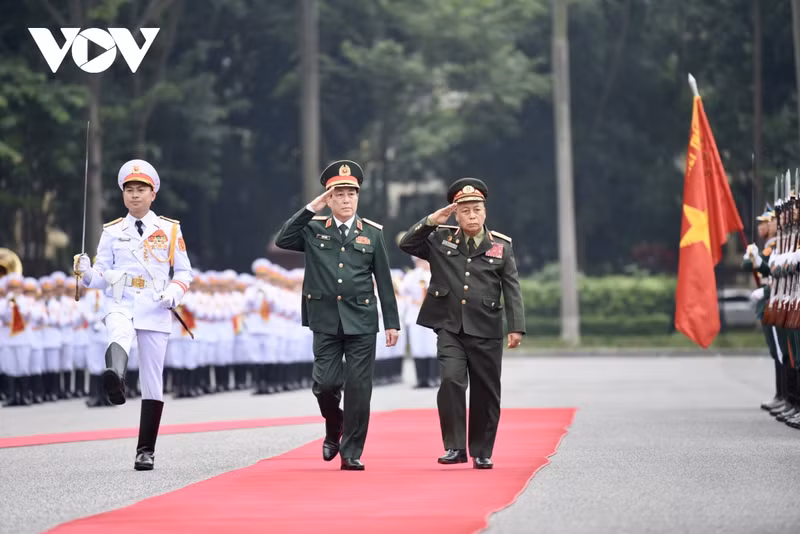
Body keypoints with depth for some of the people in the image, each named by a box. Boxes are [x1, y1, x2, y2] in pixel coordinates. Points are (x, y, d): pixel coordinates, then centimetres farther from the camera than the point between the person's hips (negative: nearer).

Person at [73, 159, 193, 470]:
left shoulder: (170, 230, 9)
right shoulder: (112, 232, 10)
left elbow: (184, 272, 11)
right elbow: (103, 276, 9)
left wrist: (174, 293, -9)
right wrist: (87, 273, -13)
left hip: (155, 311, 1)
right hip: (120, 306, -1)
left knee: (152, 381, 2)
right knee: (119, 335, -38)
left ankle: (146, 450, 10)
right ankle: (115, 377, -71)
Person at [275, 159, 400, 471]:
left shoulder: (372, 233, 6)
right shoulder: (314, 229, 6)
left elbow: (384, 281, 6)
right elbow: (282, 241, -12)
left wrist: (392, 323, 3)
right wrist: (310, 209, -12)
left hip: (361, 320, 0)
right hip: (326, 320, 0)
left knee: (358, 388, -1)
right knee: (325, 383, -5)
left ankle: (351, 453, 7)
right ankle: (334, 430, 26)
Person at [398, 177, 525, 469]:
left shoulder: (501, 246, 5)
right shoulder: (440, 239, 8)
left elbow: (512, 289, 1)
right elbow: (407, 244, 6)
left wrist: (516, 327, -7)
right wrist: (430, 222, -5)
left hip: (486, 332, 0)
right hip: (449, 328, 0)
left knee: (486, 392, 5)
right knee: (451, 381, -17)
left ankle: (482, 452, 18)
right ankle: (455, 447, -9)